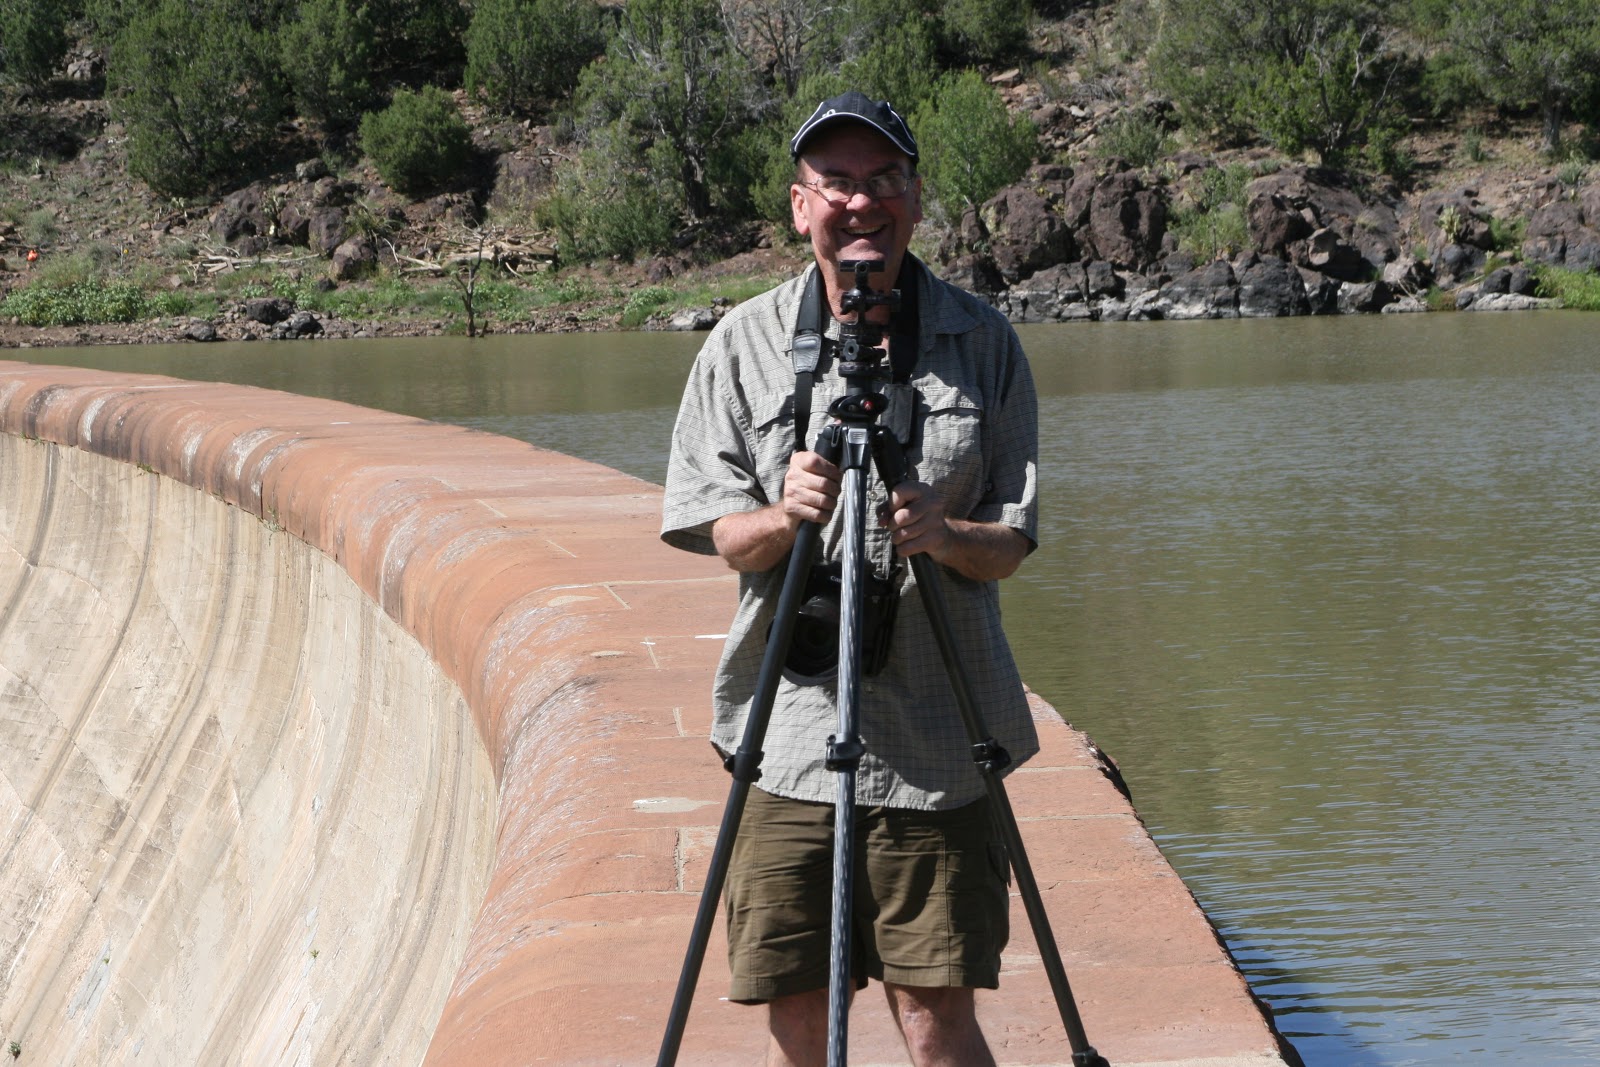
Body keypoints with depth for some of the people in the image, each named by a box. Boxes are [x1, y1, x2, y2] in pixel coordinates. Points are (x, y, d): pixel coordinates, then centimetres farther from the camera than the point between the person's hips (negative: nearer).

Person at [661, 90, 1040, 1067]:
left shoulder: (982, 341, 3)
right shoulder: (745, 344, 3)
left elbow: (1013, 539, 3)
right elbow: (717, 534, 3)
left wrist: (943, 535, -19)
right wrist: (784, 515, -19)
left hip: (937, 734, -1)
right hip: (791, 728, 1)